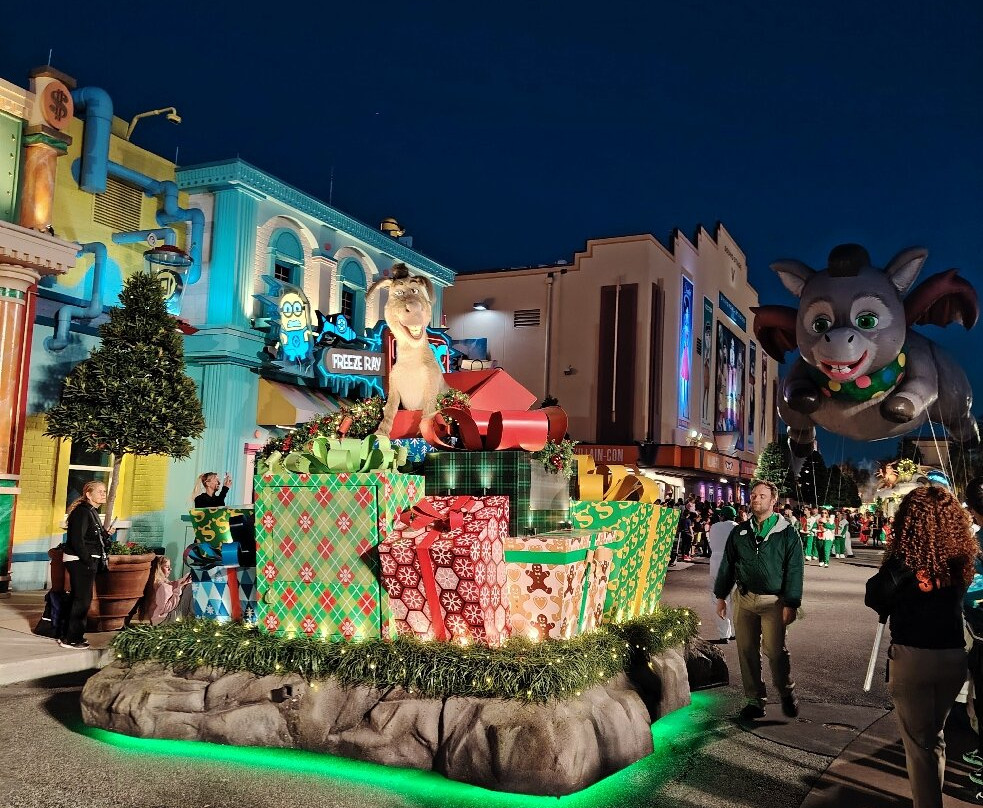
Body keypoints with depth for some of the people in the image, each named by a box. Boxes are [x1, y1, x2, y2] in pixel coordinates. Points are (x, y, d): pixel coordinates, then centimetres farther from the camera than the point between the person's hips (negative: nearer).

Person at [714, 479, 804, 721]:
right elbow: (727, 564, 13)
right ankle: (755, 700, 17)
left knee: (775, 651, -6)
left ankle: (787, 694, 20)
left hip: (773, 601, -4)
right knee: (746, 651, 5)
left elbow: (794, 570, -5)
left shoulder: (787, 533, -2)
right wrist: (721, 596, 10)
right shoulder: (740, 531, 8)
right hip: (744, 599, 4)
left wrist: (791, 605, -9)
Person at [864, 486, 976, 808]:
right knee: (935, 735, 24)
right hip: (954, 656, 5)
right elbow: (956, 598, 7)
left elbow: (875, 599, -10)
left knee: (918, 742, 10)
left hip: (912, 657, -5)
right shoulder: (960, 557, -5)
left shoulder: (904, 558, -18)